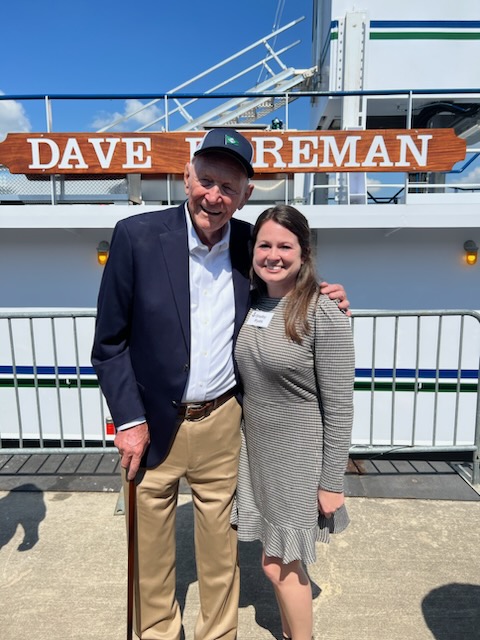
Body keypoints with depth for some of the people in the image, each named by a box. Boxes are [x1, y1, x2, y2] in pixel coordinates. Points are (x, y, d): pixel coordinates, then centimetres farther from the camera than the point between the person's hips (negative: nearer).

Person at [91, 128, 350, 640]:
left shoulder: (251, 243, -3)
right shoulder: (137, 235, -11)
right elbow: (109, 343, -7)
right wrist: (130, 420, -10)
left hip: (222, 421, 2)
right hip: (152, 423, -1)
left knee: (220, 540, 18)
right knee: (150, 543, 17)